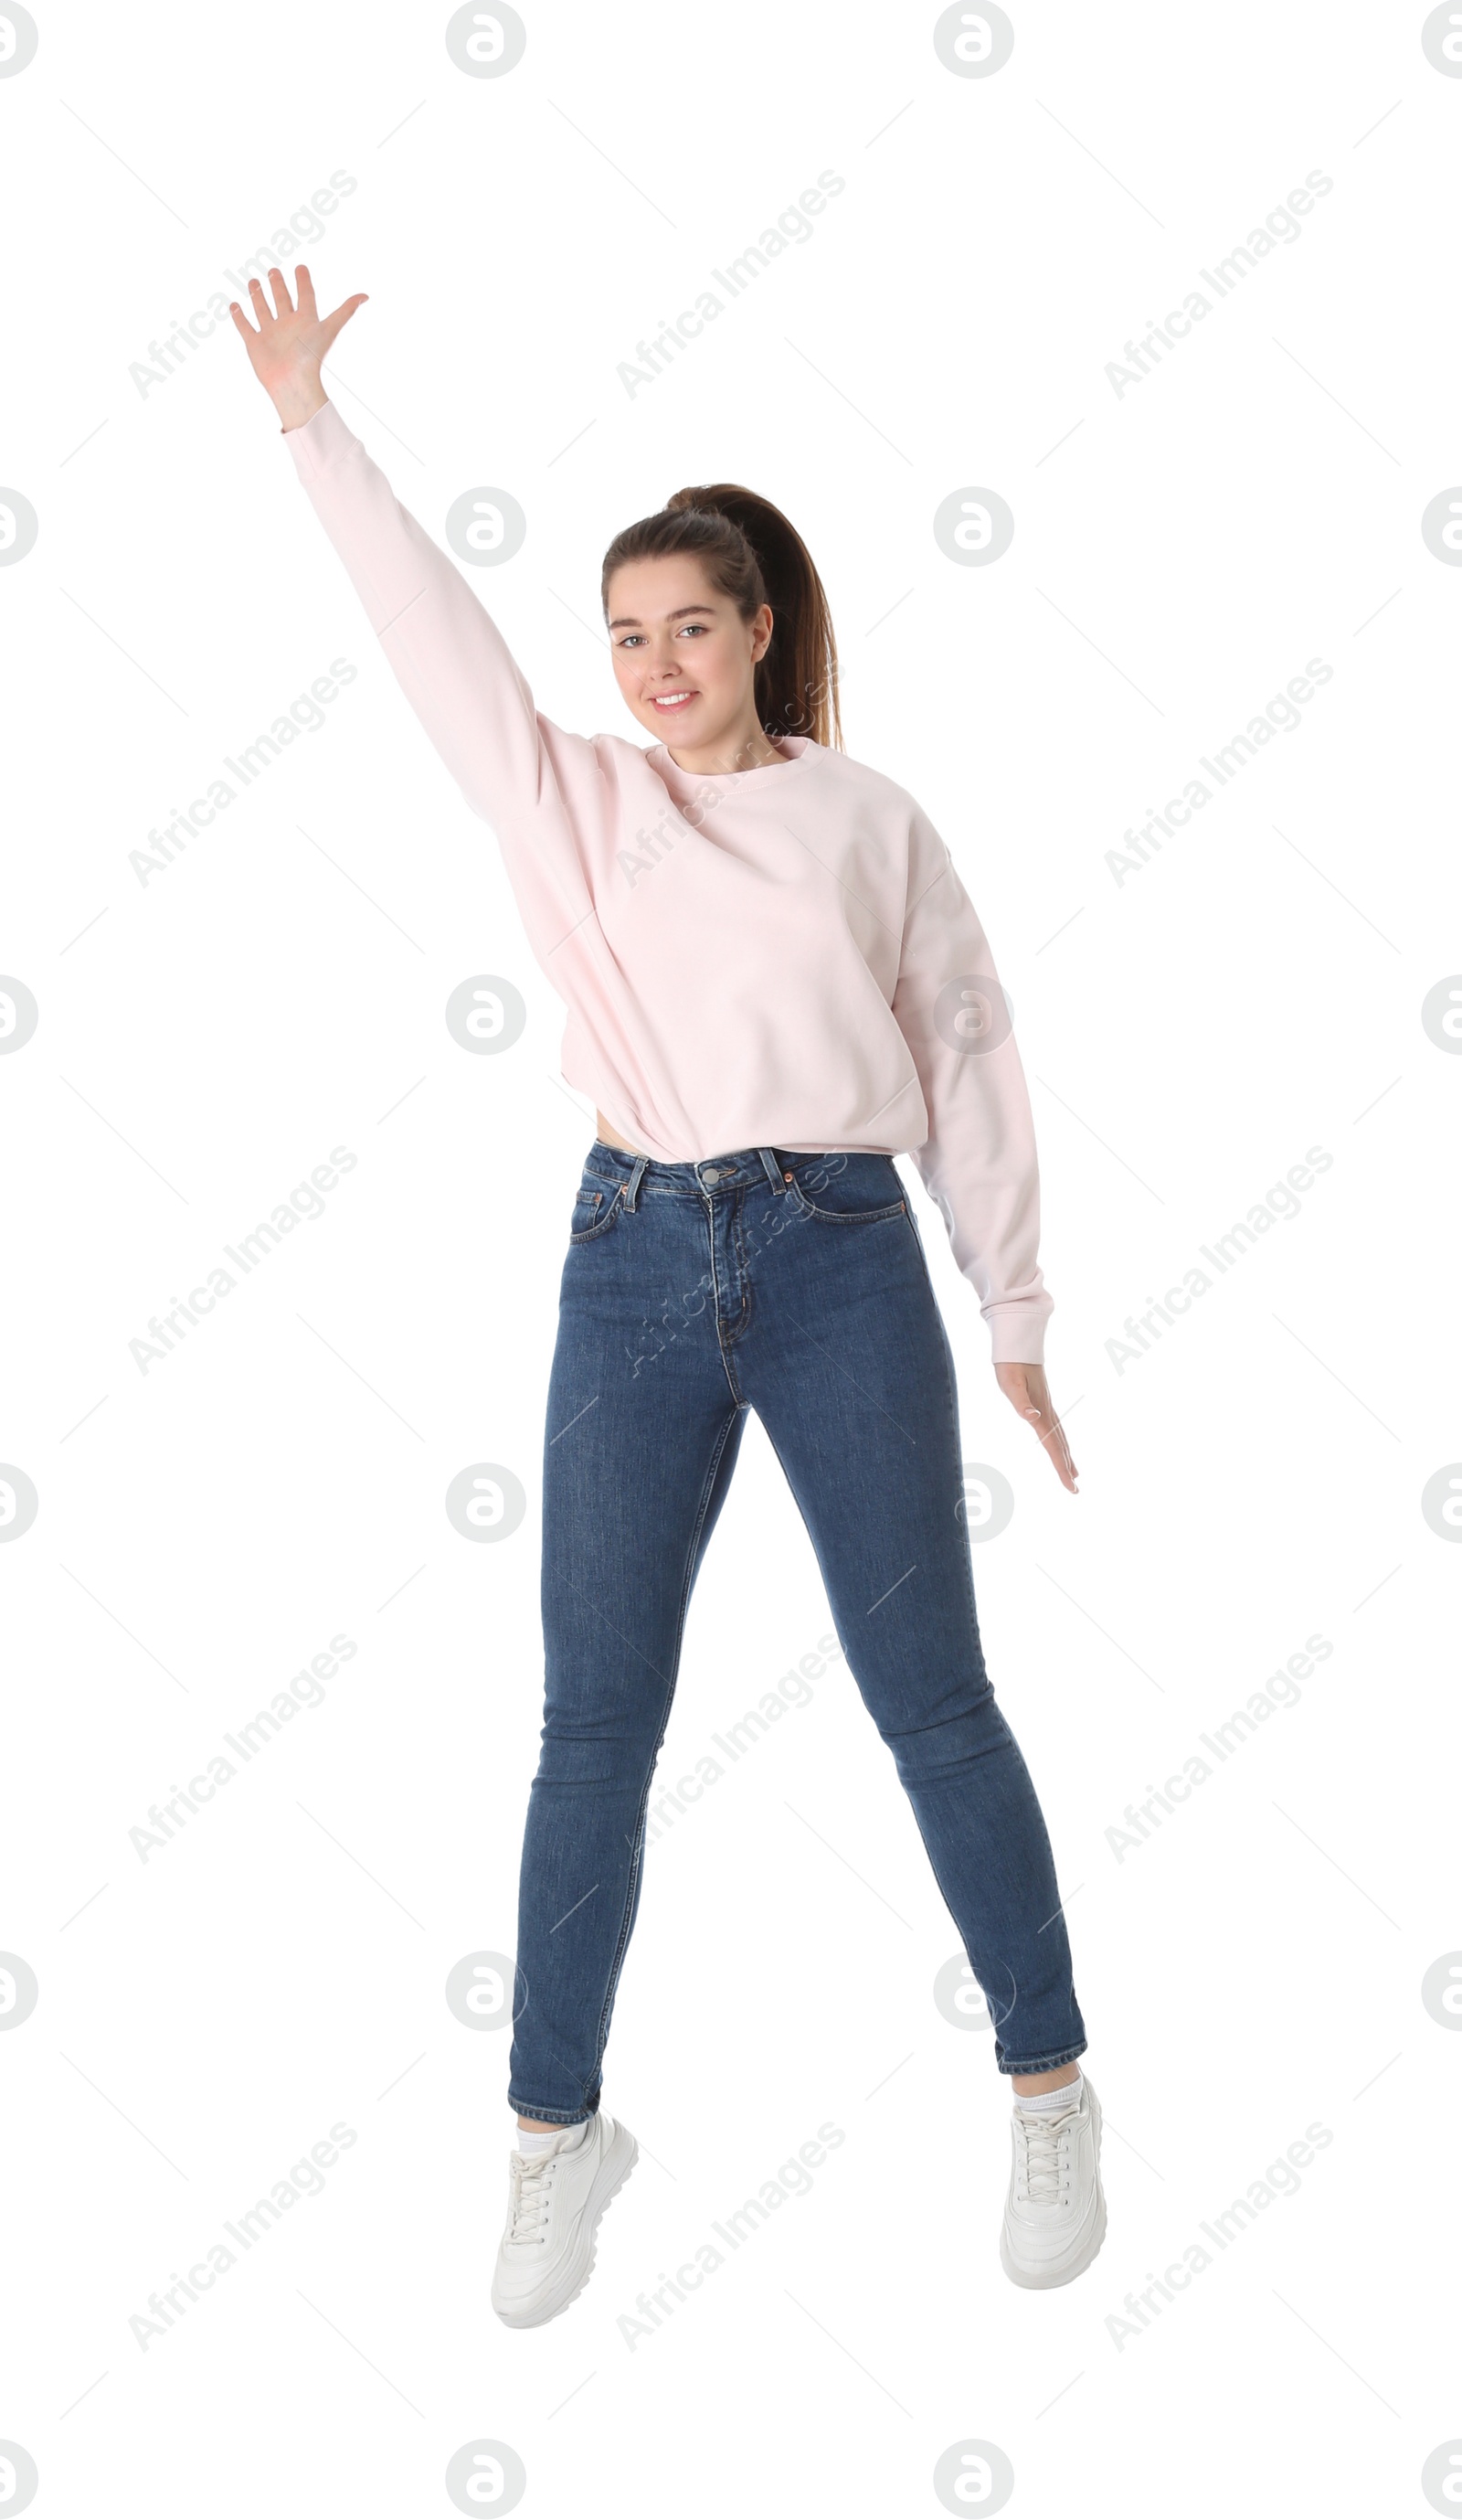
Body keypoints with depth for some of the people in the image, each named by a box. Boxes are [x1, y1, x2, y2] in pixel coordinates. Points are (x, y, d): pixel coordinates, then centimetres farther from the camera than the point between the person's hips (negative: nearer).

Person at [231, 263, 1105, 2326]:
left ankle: (1049, 2092, 21)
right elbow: (429, 623, 7)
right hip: (635, 1263, 2)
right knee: (595, 1725, 5)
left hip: (843, 1259, -1)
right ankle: (558, 2130, 20)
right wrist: (310, 423, 2)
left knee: (932, 1702, 4)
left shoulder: (869, 822, 6)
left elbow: (966, 1060, 8)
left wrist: (1016, 1314, 8)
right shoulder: (568, 798, 11)